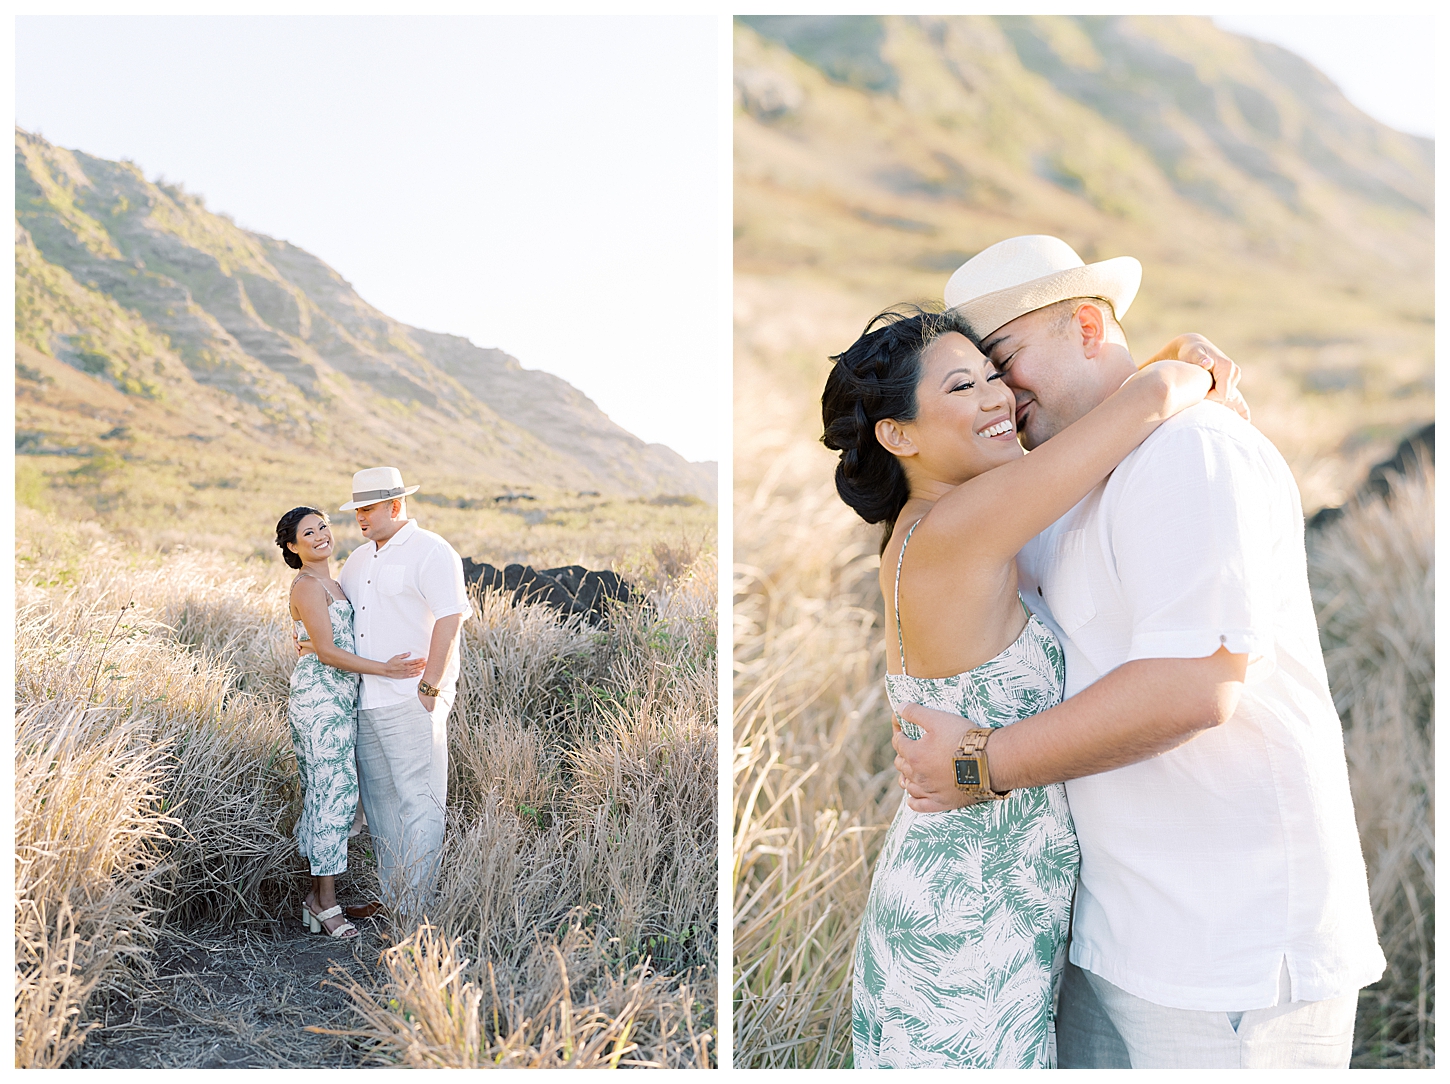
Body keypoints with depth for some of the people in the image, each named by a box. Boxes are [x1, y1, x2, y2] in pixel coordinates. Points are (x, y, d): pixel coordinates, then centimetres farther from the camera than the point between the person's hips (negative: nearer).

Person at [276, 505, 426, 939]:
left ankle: (318, 895, 15)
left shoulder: (330, 583, 18)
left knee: (327, 794, 10)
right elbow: (326, 650, -16)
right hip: (319, 699, -9)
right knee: (332, 793, -8)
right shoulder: (307, 585, -10)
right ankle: (326, 903, -2)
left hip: (339, 699, 9)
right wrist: (385, 669, -20)